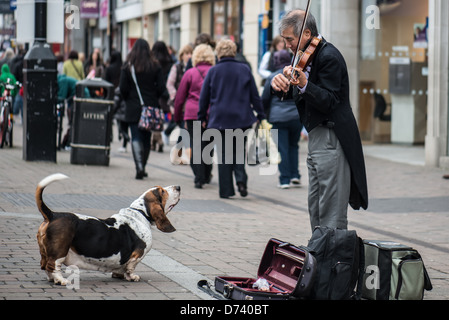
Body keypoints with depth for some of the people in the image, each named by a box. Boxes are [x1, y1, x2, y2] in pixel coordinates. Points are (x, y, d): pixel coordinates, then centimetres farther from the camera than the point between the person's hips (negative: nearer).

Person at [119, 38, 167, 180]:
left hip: (133, 108, -2)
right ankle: (142, 167, 20)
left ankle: (139, 167, -21)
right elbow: (161, 88, -3)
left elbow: (123, 88, -4)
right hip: (151, 107, 2)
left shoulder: (128, 66, -4)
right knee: (147, 138, 13)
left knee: (136, 138, -3)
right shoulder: (155, 66, -1)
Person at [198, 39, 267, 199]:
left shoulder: (213, 71, -1)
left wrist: (202, 117, 14)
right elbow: (255, 95, 4)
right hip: (241, 118, 1)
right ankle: (241, 179, -10)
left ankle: (226, 190, 4)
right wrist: (261, 116, 11)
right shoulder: (244, 69, 2)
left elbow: (204, 97, 4)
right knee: (239, 150, 14)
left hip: (220, 119, -1)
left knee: (223, 154, 4)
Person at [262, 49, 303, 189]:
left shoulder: (272, 78, -3)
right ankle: (295, 176, 8)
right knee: (294, 146, 17)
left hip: (278, 118, -3)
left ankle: (285, 180, -3)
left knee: (282, 149, 0)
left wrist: (264, 114, 18)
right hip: (297, 116, 3)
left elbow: (265, 99, 2)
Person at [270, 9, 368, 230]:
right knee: (315, 209, 14)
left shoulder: (328, 56, -16)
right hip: (317, 139, 10)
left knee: (332, 214, -8)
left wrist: (304, 85, -35)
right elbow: (292, 94, 13)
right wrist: (280, 84, -9)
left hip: (331, 141, -10)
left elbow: (330, 102, -21)